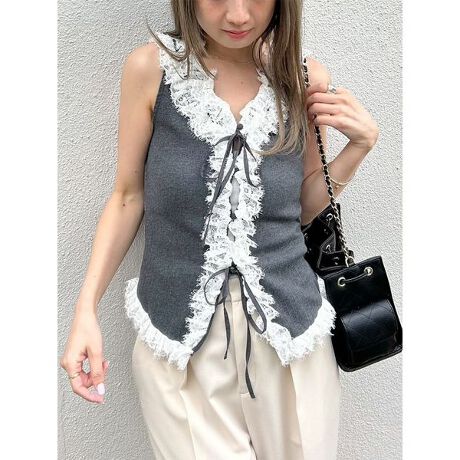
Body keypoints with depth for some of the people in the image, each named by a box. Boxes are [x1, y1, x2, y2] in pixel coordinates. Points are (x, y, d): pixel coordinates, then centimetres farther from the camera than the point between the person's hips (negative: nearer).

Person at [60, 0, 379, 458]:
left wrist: (360, 145, -6)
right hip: (177, 334, -1)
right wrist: (85, 308, -4)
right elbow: (128, 197, 1)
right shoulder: (150, 68, -7)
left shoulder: (307, 78, -2)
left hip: (288, 330, 2)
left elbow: (302, 207, 9)